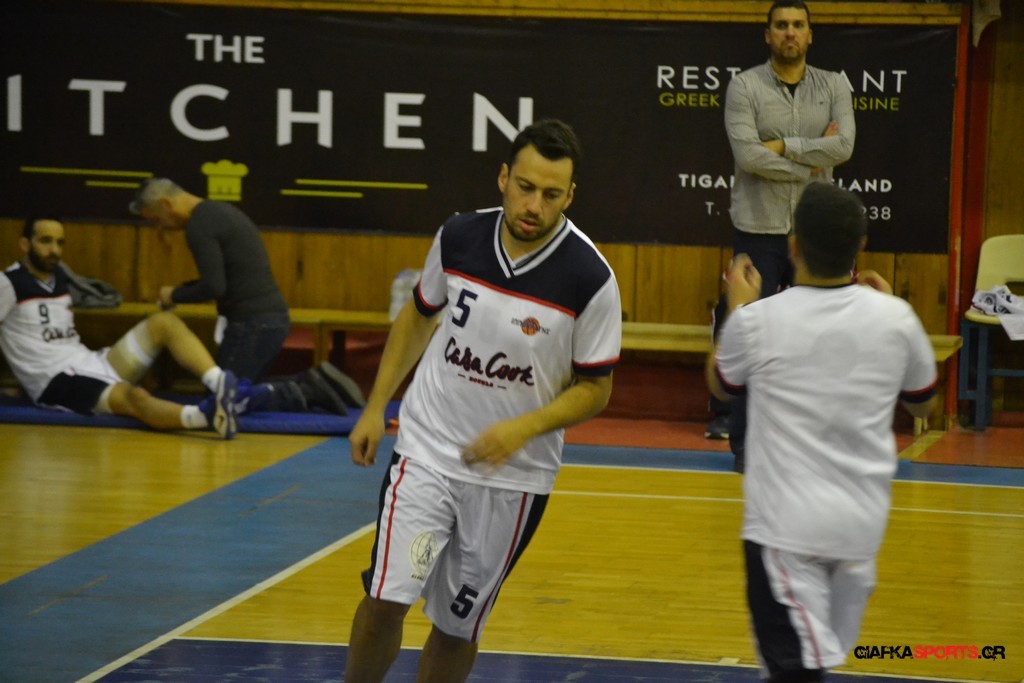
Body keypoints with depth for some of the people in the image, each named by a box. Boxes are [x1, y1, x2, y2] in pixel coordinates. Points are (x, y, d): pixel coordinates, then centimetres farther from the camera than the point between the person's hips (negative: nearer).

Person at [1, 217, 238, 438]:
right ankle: (208, 414, -65)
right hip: (58, 383, -9)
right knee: (133, 397, -36)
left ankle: (220, 384, -35)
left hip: (92, 362, 9)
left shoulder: (59, 276, 18)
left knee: (164, 322, -9)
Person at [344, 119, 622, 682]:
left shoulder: (589, 279, -16)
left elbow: (595, 388, -7)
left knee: (458, 625, 8)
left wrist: (522, 429, -22)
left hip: (513, 476, -1)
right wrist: (375, 407, 11)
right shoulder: (458, 238, -7)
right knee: (386, 599, -11)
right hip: (426, 450, 1)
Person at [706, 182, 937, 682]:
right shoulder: (894, 317, -5)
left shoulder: (757, 321, -12)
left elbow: (721, 385, 10)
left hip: (784, 524, -4)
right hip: (863, 523, 4)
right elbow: (923, 402, 14)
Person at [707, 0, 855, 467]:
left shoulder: (833, 87, 6)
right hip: (758, 227, -3)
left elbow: (843, 147, -10)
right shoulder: (744, 87, -3)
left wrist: (783, 146, -15)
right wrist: (811, 161, -11)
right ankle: (743, 441, 7)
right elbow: (747, 155, -16)